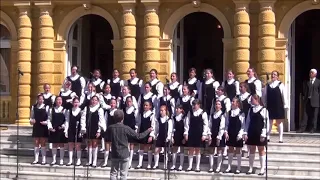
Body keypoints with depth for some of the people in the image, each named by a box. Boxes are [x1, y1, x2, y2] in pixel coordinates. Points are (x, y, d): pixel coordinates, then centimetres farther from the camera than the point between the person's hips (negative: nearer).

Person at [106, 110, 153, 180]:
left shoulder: (110, 128, -5)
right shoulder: (126, 128, -13)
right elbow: (138, 136, -9)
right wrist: (148, 131, 4)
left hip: (114, 154, 3)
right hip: (124, 154, -2)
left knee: (113, 173, 10)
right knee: (123, 174, 4)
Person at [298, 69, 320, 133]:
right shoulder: (306, 82, 11)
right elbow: (304, 91, 14)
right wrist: (304, 97, 3)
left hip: (315, 101, -2)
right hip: (307, 100, 2)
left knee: (314, 116, 2)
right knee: (305, 115, 0)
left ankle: (312, 129, 9)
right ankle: (302, 128, -1)